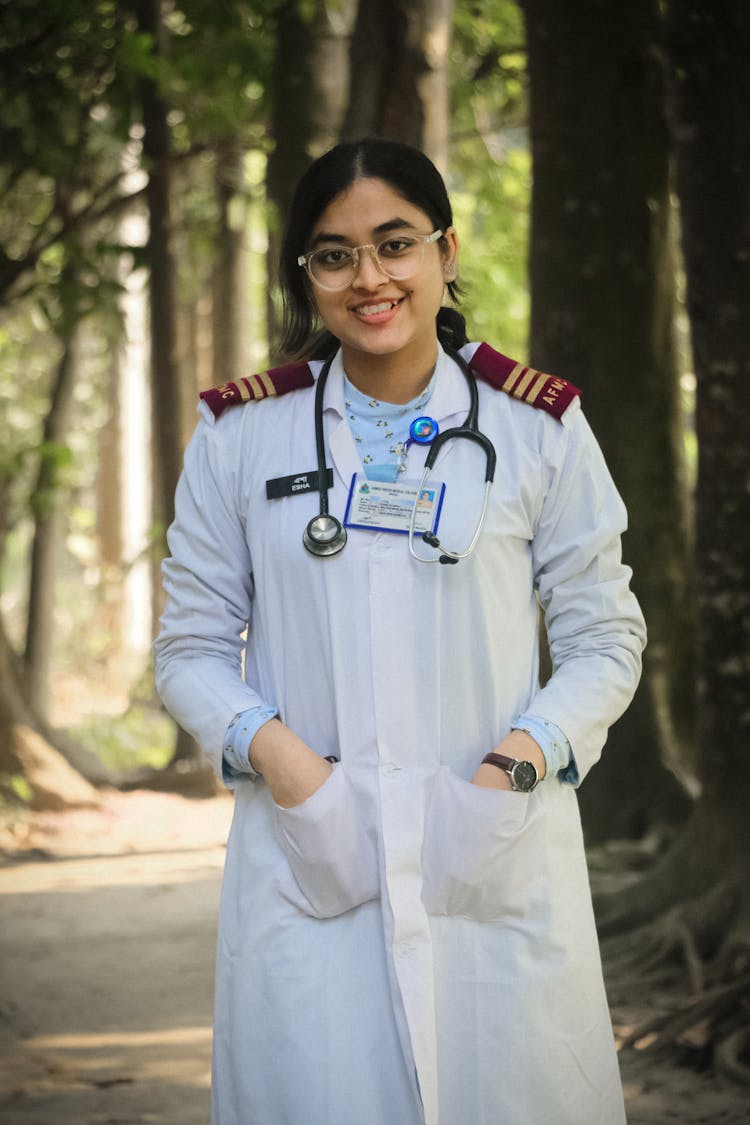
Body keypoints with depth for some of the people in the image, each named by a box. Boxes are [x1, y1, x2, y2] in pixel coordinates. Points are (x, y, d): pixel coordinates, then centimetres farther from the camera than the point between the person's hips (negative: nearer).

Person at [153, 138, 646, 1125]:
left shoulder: (538, 427, 4)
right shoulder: (240, 433, 6)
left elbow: (605, 637, 6)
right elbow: (192, 646, 9)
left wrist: (527, 753, -11)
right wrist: (268, 744, -10)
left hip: (497, 861, 0)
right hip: (305, 858, 0)